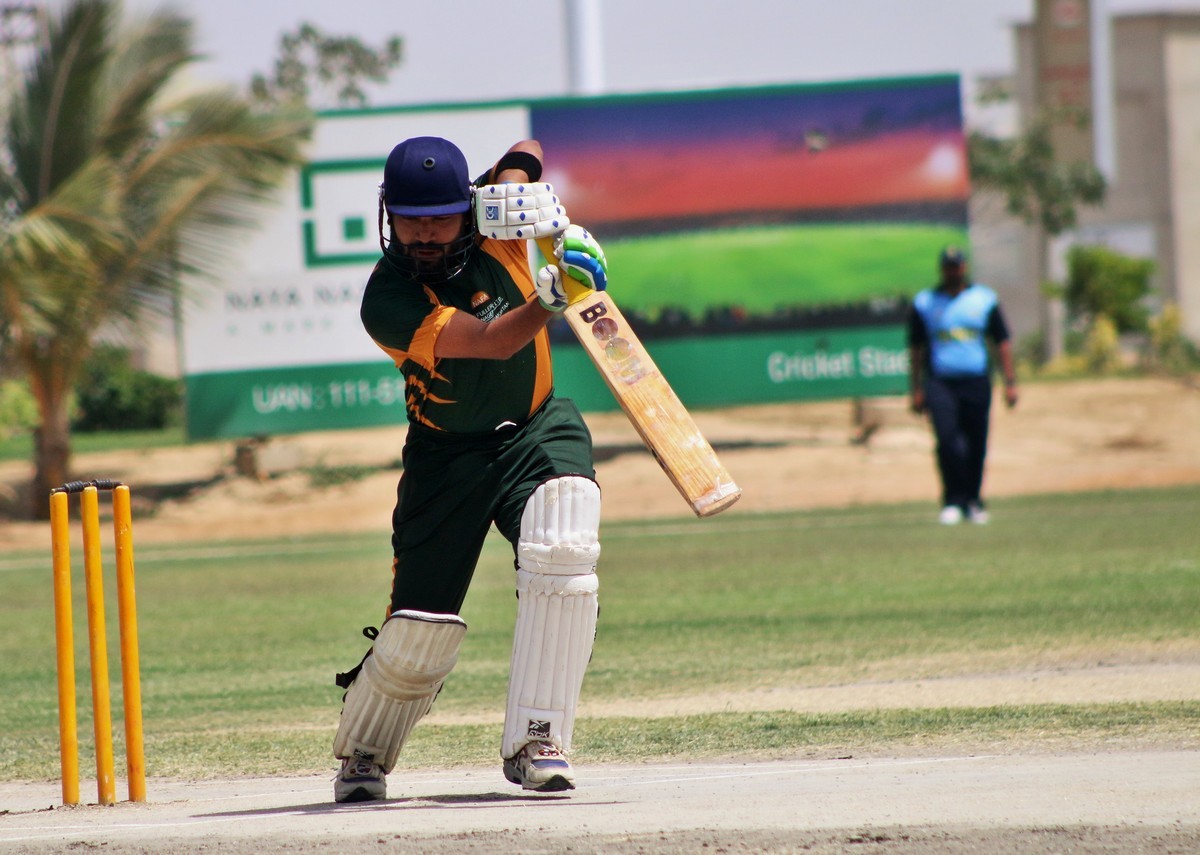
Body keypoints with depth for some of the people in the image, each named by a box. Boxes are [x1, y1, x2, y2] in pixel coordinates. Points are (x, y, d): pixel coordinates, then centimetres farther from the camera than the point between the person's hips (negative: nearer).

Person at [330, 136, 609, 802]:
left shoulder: (487, 221, -10)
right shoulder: (387, 301, -23)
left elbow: (524, 154, 7)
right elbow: (492, 341, -33)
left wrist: (522, 188, -16)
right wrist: (547, 298, -51)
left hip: (538, 429, 2)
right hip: (446, 454, -2)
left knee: (562, 554, -26)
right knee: (419, 628, -3)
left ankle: (534, 741, -19)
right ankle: (362, 755, 26)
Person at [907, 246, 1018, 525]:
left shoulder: (984, 299, 9)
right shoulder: (924, 303, 8)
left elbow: (1002, 342, 10)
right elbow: (916, 348, 11)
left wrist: (1010, 382, 2)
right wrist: (917, 390, 5)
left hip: (976, 383, 1)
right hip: (940, 383, -1)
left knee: (977, 444, 3)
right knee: (947, 440, -17)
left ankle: (973, 500, 18)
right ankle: (953, 502, -10)